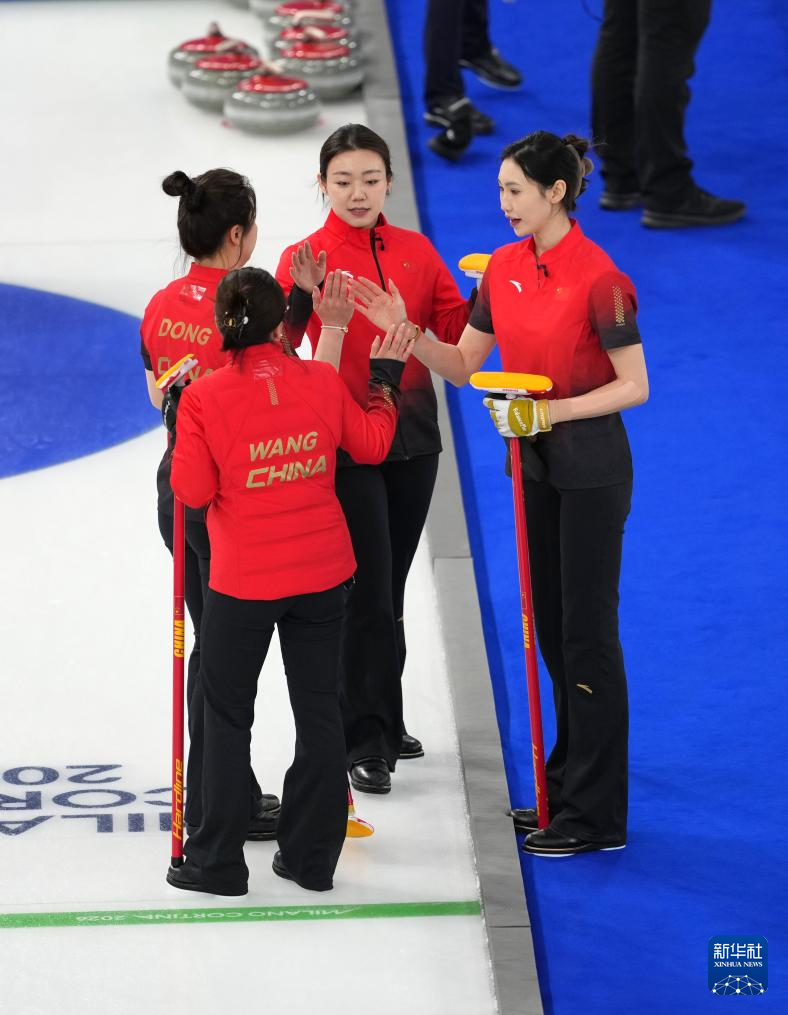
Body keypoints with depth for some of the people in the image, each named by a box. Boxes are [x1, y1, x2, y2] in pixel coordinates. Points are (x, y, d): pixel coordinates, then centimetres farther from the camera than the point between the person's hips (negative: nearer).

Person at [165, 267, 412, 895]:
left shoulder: (204, 399, -16)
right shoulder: (323, 382, -7)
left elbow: (193, 490, -11)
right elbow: (372, 445, 8)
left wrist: (177, 428, 3)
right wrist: (386, 378, 21)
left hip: (243, 582, -3)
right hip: (322, 574, 3)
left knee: (228, 716, 9)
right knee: (319, 708, 12)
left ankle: (219, 862, 13)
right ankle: (313, 856, 18)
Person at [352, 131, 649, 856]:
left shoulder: (597, 276, -18)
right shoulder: (505, 266, 4)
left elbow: (635, 386, -16)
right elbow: (464, 365, 9)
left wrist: (551, 411, -23)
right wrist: (405, 331, -6)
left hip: (591, 465, -8)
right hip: (534, 462, 8)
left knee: (587, 630, -4)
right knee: (551, 625, 14)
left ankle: (597, 816, 2)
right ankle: (566, 789, 25)